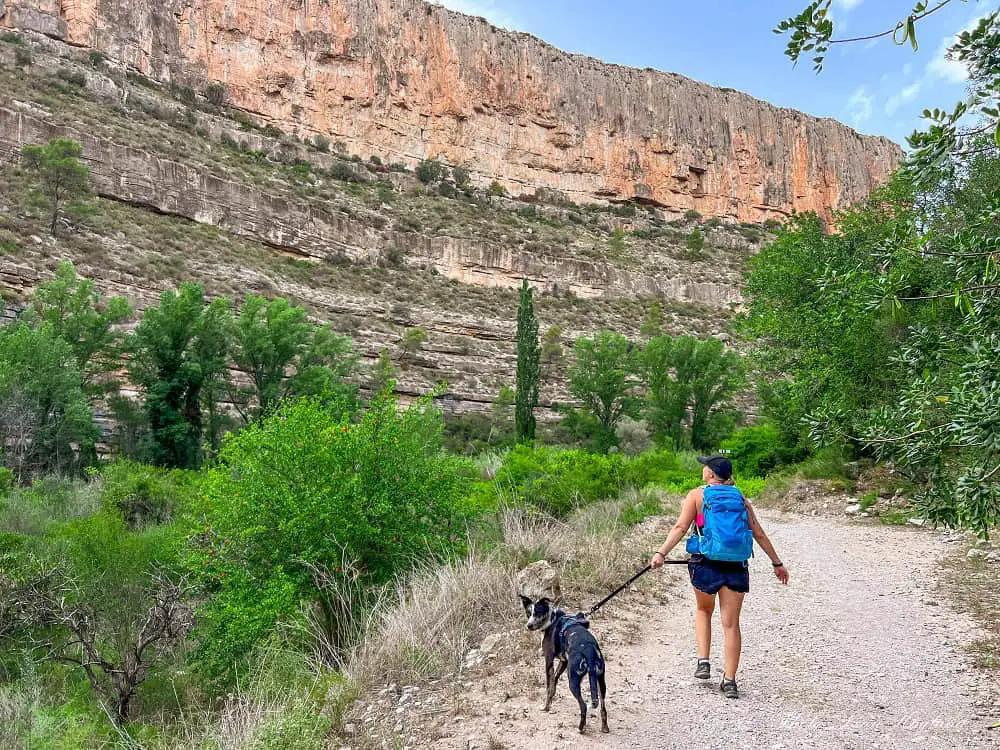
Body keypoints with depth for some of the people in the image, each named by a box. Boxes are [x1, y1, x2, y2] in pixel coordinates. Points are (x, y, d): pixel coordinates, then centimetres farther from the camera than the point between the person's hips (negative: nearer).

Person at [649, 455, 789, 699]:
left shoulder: (697, 495, -1)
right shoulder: (739, 498, 8)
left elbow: (680, 527, -12)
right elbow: (759, 534, 9)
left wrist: (661, 553, -18)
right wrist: (777, 562, 17)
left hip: (706, 564, -1)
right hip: (736, 566, 2)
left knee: (703, 610, 25)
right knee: (731, 624, 9)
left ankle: (703, 662, 15)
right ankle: (729, 680, 10)